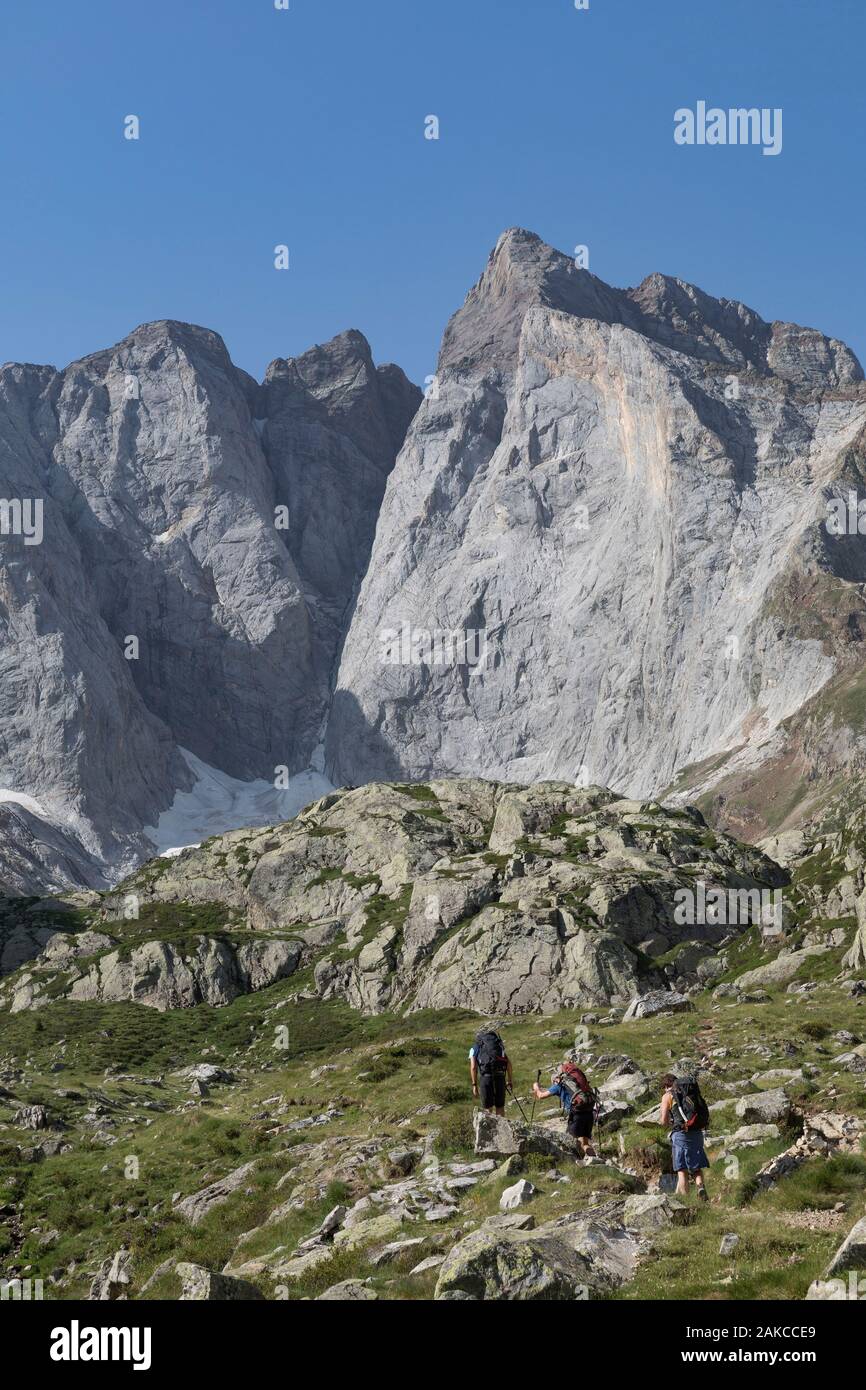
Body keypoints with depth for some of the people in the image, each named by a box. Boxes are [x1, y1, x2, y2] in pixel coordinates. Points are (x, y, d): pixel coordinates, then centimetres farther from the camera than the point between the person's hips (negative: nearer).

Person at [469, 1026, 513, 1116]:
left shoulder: (474, 1048, 19)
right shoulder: (499, 1045, 27)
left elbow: (473, 1067, 3)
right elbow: (508, 1062, 13)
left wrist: (474, 1085, 4)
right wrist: (510, 1081, 14)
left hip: (486, 1076, -2)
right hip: (500, 1076, 2)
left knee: (487, 1108, 9)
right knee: (500, 1106, 16)